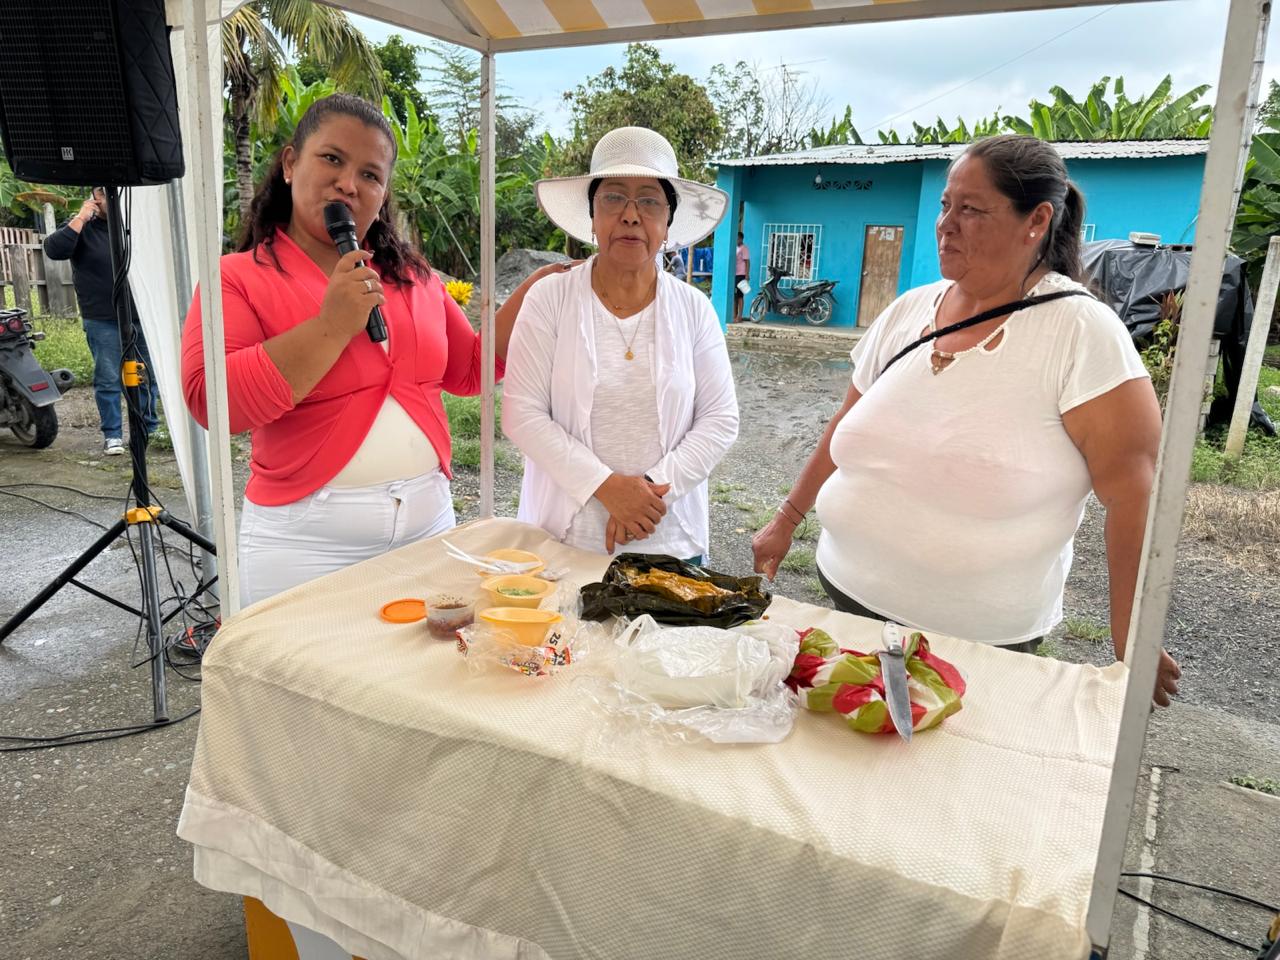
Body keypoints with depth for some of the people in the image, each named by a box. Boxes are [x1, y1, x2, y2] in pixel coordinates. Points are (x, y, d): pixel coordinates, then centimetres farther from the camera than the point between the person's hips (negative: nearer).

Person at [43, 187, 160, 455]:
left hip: (142, 317, 4)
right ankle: (112, 435, 9)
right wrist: (81, 218, -14)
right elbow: (54, 250, -16)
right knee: (108, 380, -1)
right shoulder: (81, 228, 1)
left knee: (148, 377, 8)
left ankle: (150, 430, 21)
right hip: (103, 322, -3)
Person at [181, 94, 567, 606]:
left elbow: (468, 371, 17)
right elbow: (211, 401, -18)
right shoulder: (239, 277, -5)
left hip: (429, 521, 5)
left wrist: (530, 294, 8)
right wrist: (332, 326, -20)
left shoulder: (412, 276, 9)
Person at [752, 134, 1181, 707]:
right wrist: (786, 522, 15)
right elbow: (846, 428, 12)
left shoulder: (1080, 332, -14)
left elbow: (1133, 495, -15)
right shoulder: (908, 311, 3)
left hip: (976, 637, -5)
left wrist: (1132, 647, -15)